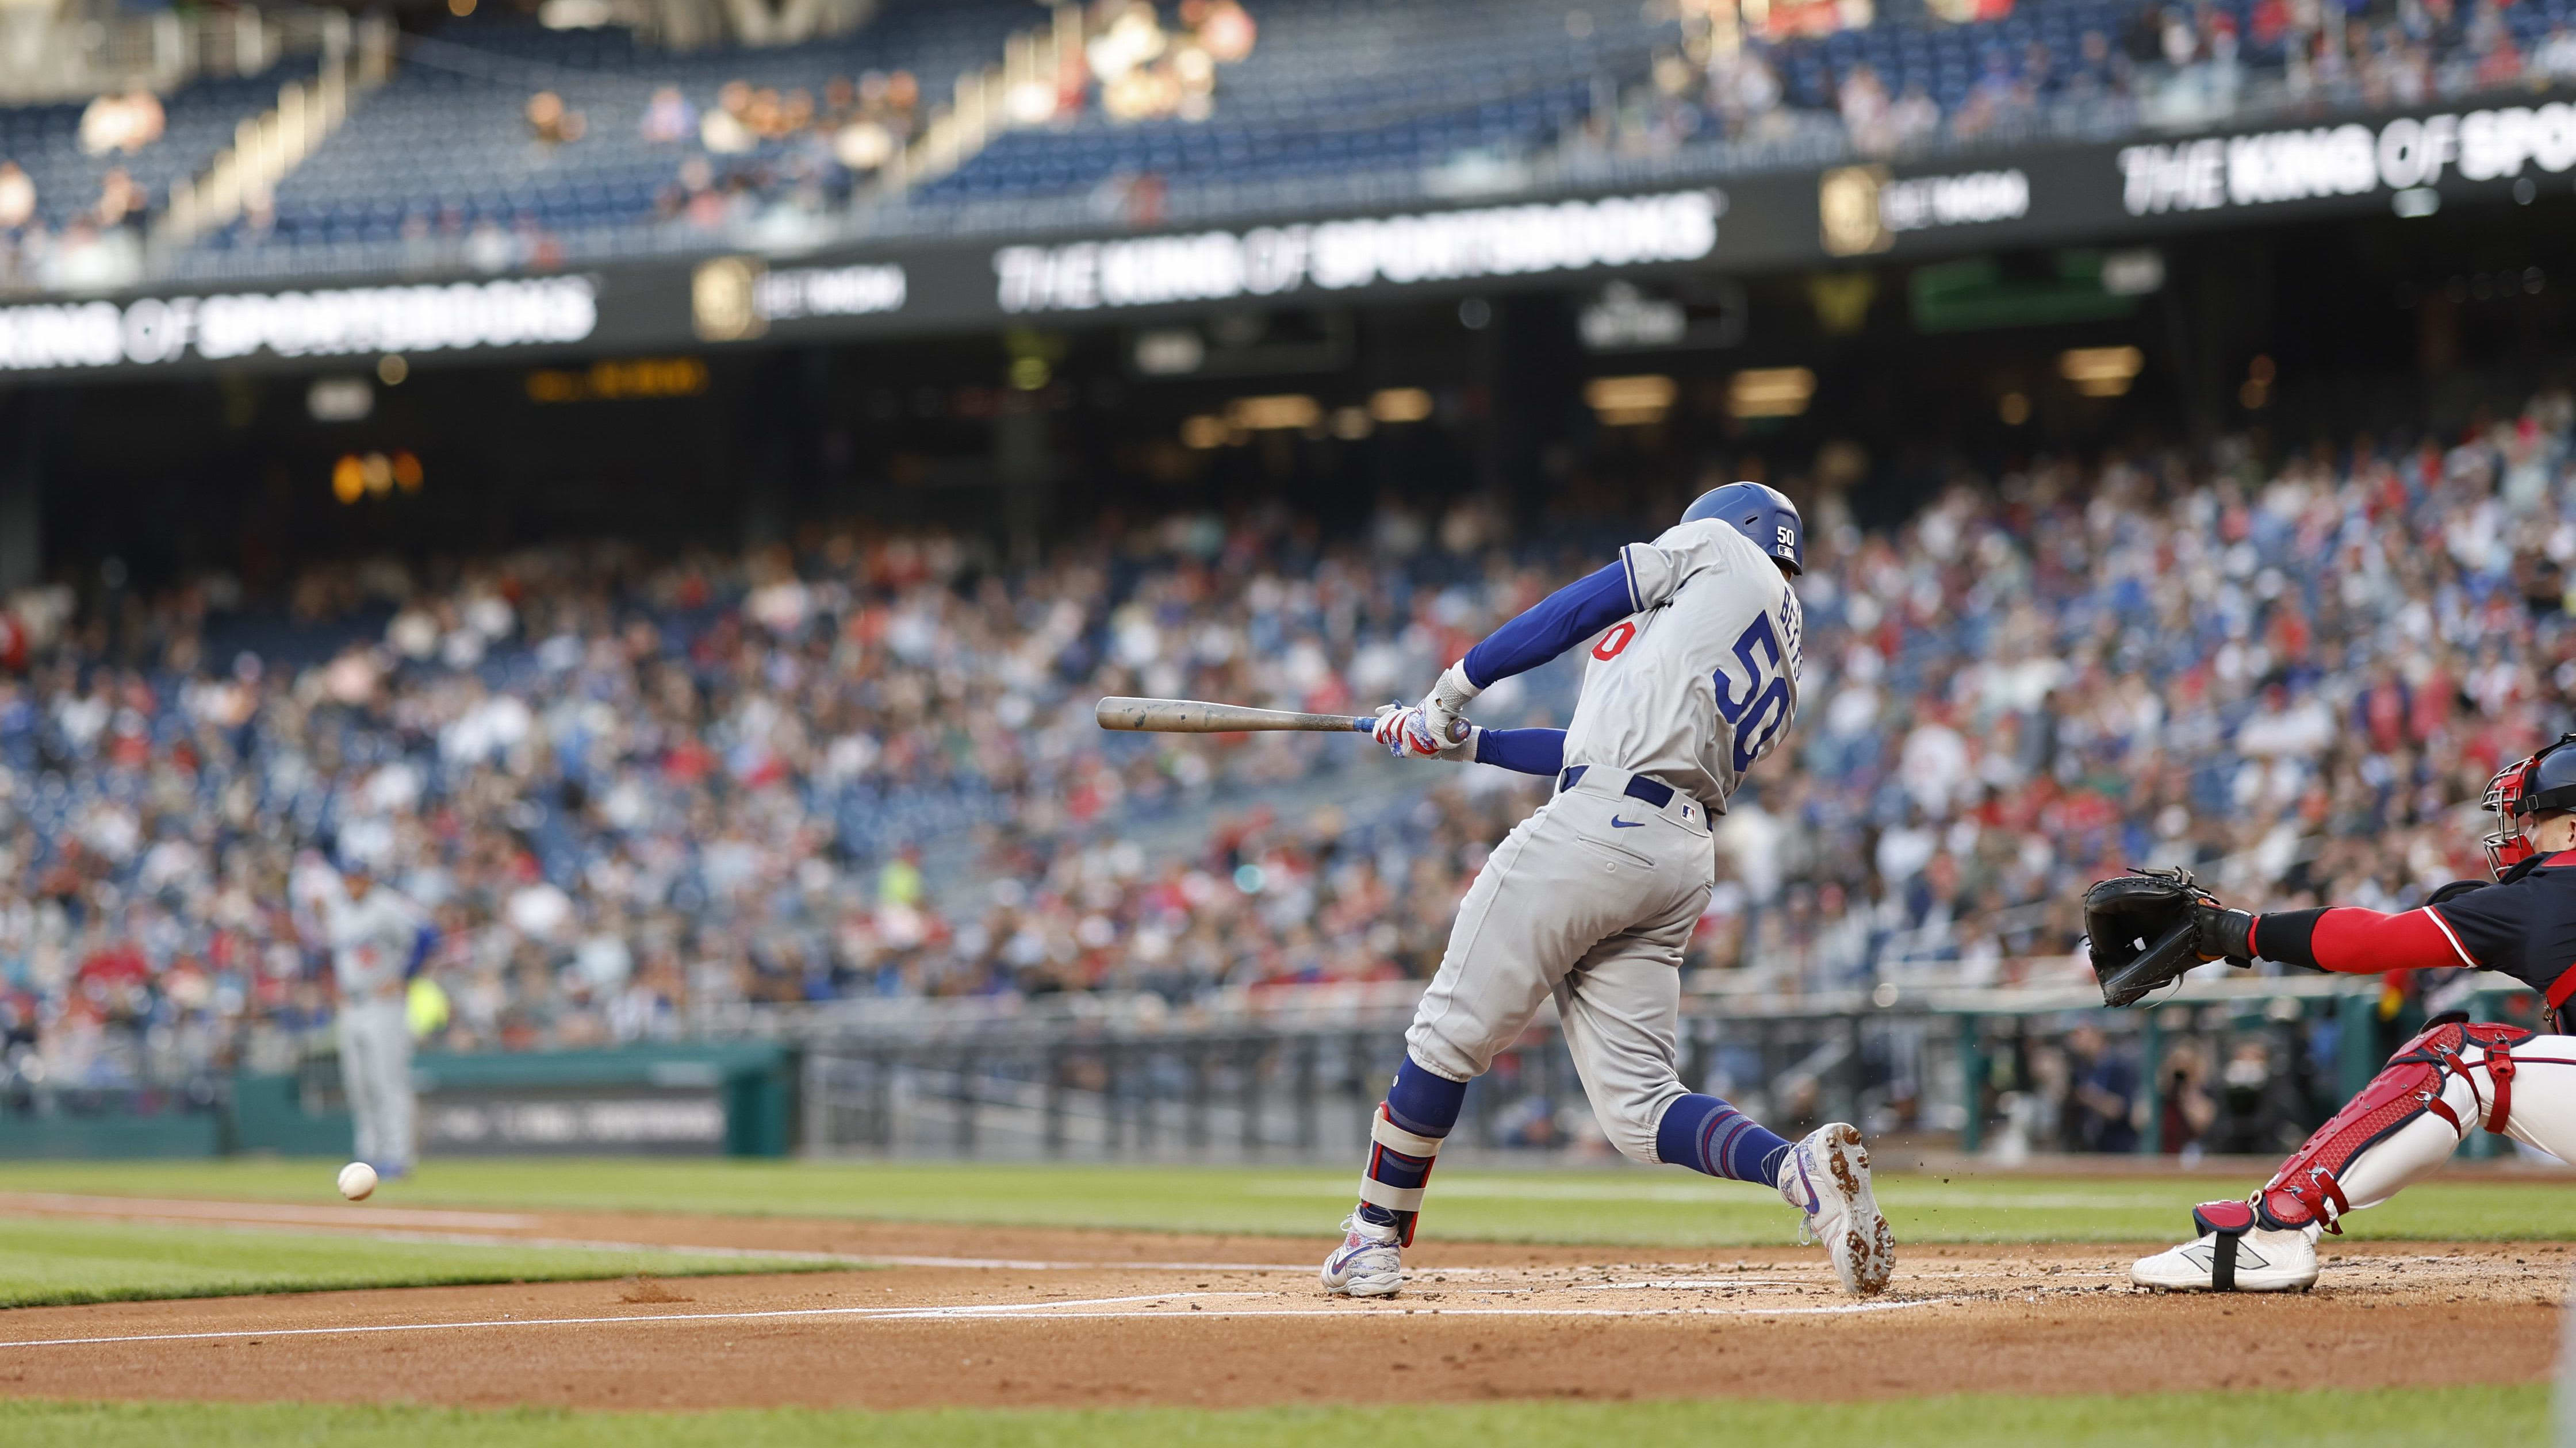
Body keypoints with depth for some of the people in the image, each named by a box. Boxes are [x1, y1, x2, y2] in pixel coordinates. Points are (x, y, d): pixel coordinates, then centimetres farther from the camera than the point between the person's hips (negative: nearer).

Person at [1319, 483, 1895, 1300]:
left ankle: (1375, 1236, 8)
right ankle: (1800, 1168, -21)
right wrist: (1465, 744, 30)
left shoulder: (1725, 546, 13)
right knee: (1638, 1105, 2)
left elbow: (1575, 610, 7)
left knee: (1451, 1032, 2)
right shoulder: (1781, 686, 29)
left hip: (1600, 827, -8)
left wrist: (1457, 686, 15)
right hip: (1683, 860, 8)